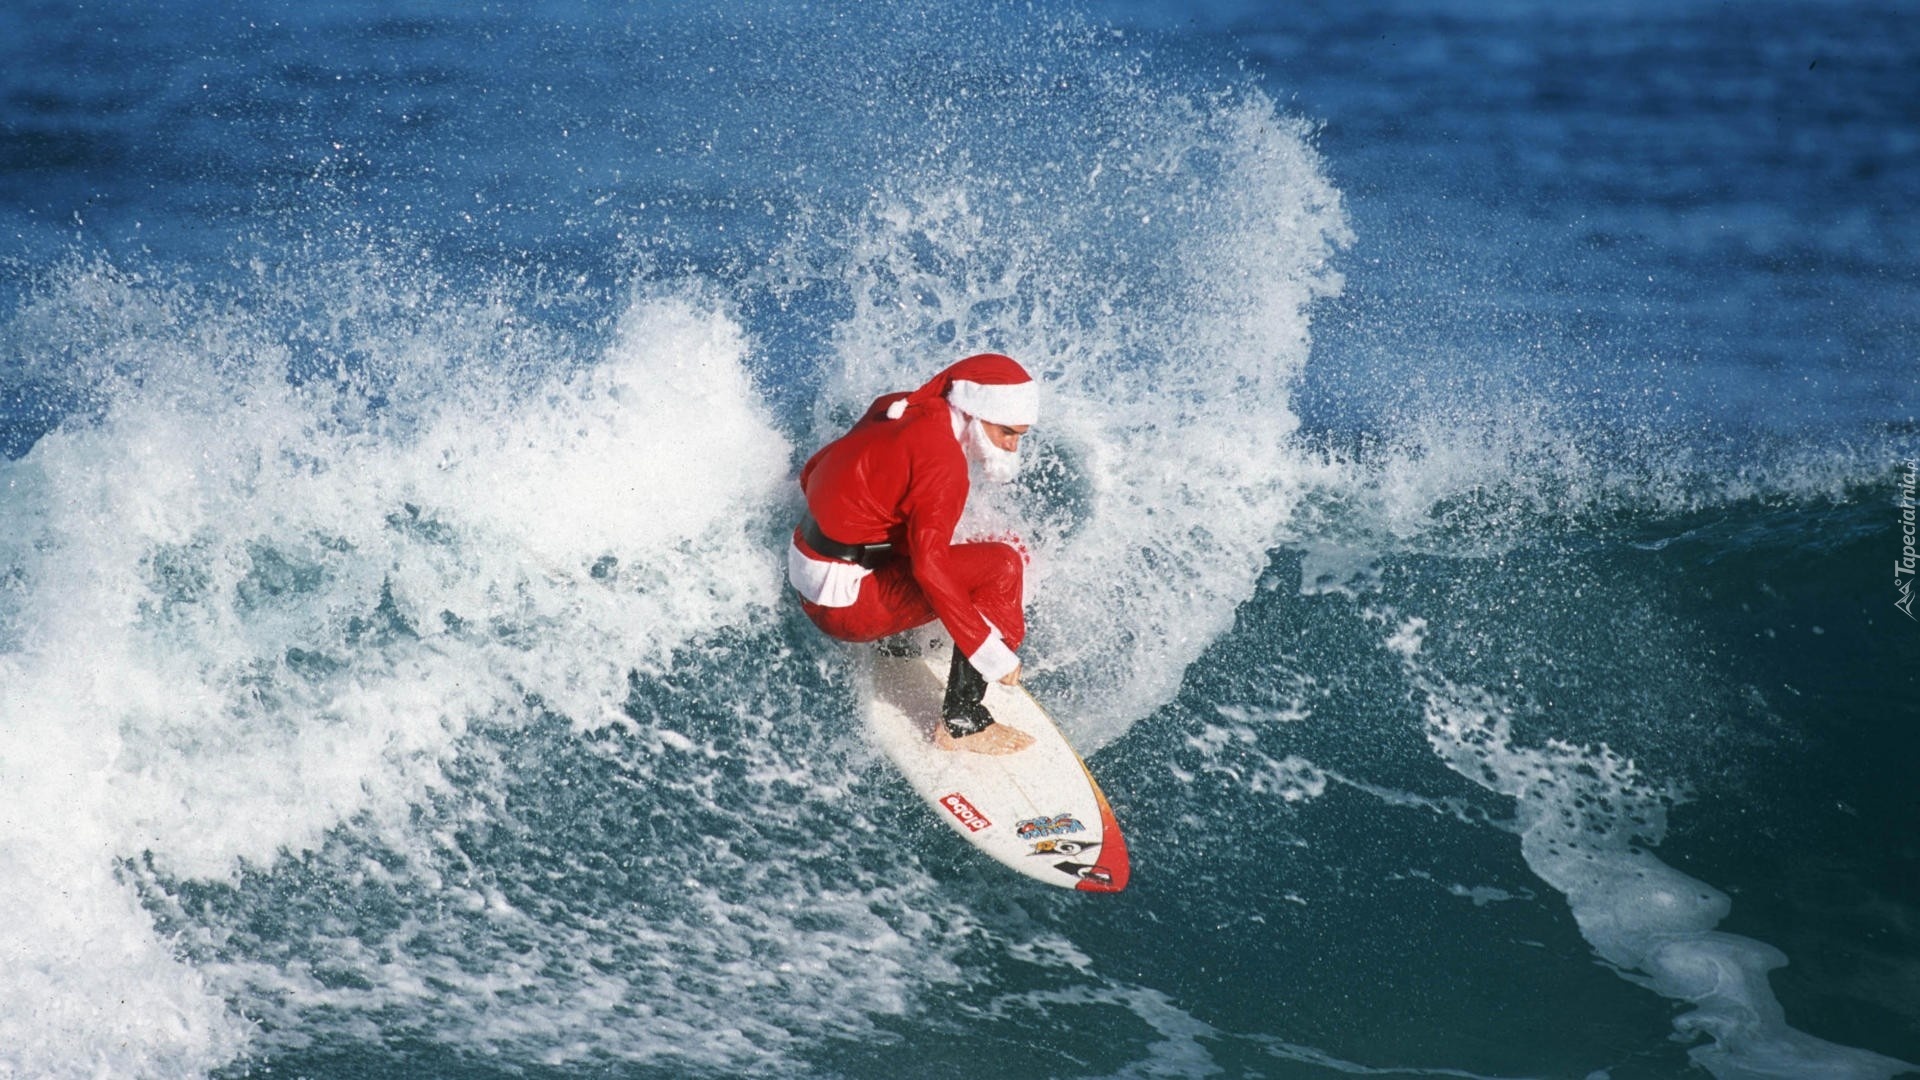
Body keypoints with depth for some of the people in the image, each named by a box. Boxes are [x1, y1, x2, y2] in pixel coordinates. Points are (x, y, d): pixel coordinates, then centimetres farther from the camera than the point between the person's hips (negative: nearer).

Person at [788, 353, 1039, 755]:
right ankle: (962, 723, -14)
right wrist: (993, 654, -26)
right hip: (846, 601, -10)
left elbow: (812, 473, 15)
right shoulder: (942, 458, -21)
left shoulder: (899, 410, 4)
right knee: (1002, 567, -17)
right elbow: (930, 567, -28)